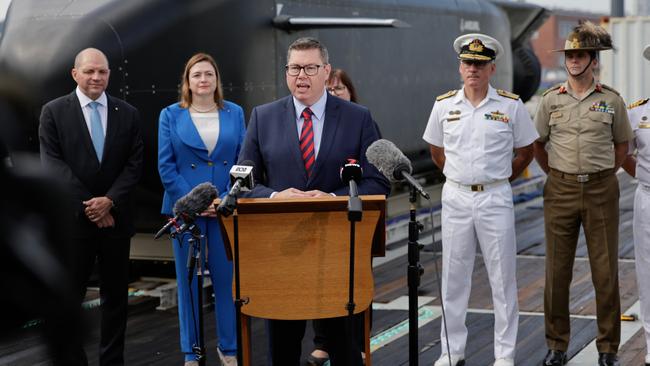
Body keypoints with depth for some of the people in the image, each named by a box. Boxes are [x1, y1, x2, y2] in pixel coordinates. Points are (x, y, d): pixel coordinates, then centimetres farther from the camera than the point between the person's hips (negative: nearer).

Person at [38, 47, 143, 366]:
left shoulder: (128, 114, 7)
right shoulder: (54, 112, 0)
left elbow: (134, 164, 2)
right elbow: (53, 164, -7)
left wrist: (109, 201, -13)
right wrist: (88, 205, -13)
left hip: (115, 217, 3)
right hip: (72, 218, -2)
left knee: (116, 295, 9)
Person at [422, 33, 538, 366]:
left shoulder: (511, 106, -2)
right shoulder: (444, 105, 3)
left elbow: (525, 151, 8)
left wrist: (498, 179, 5)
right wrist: (461, 177, 11)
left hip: (495, 198, -2)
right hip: (456, 198, 2)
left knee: (502, 278, 2)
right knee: (454, 277, 7)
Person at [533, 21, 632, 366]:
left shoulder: (611, 100, 1)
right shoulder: (551, 99, 3)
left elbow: (622, 144, 12)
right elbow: (538, 144, 14)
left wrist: (602, 175, 9)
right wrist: (556, 174, 10)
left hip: (601, 191, -1)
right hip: (560, 191, 1)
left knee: (605, 270, 2)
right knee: (557, 269, 5)